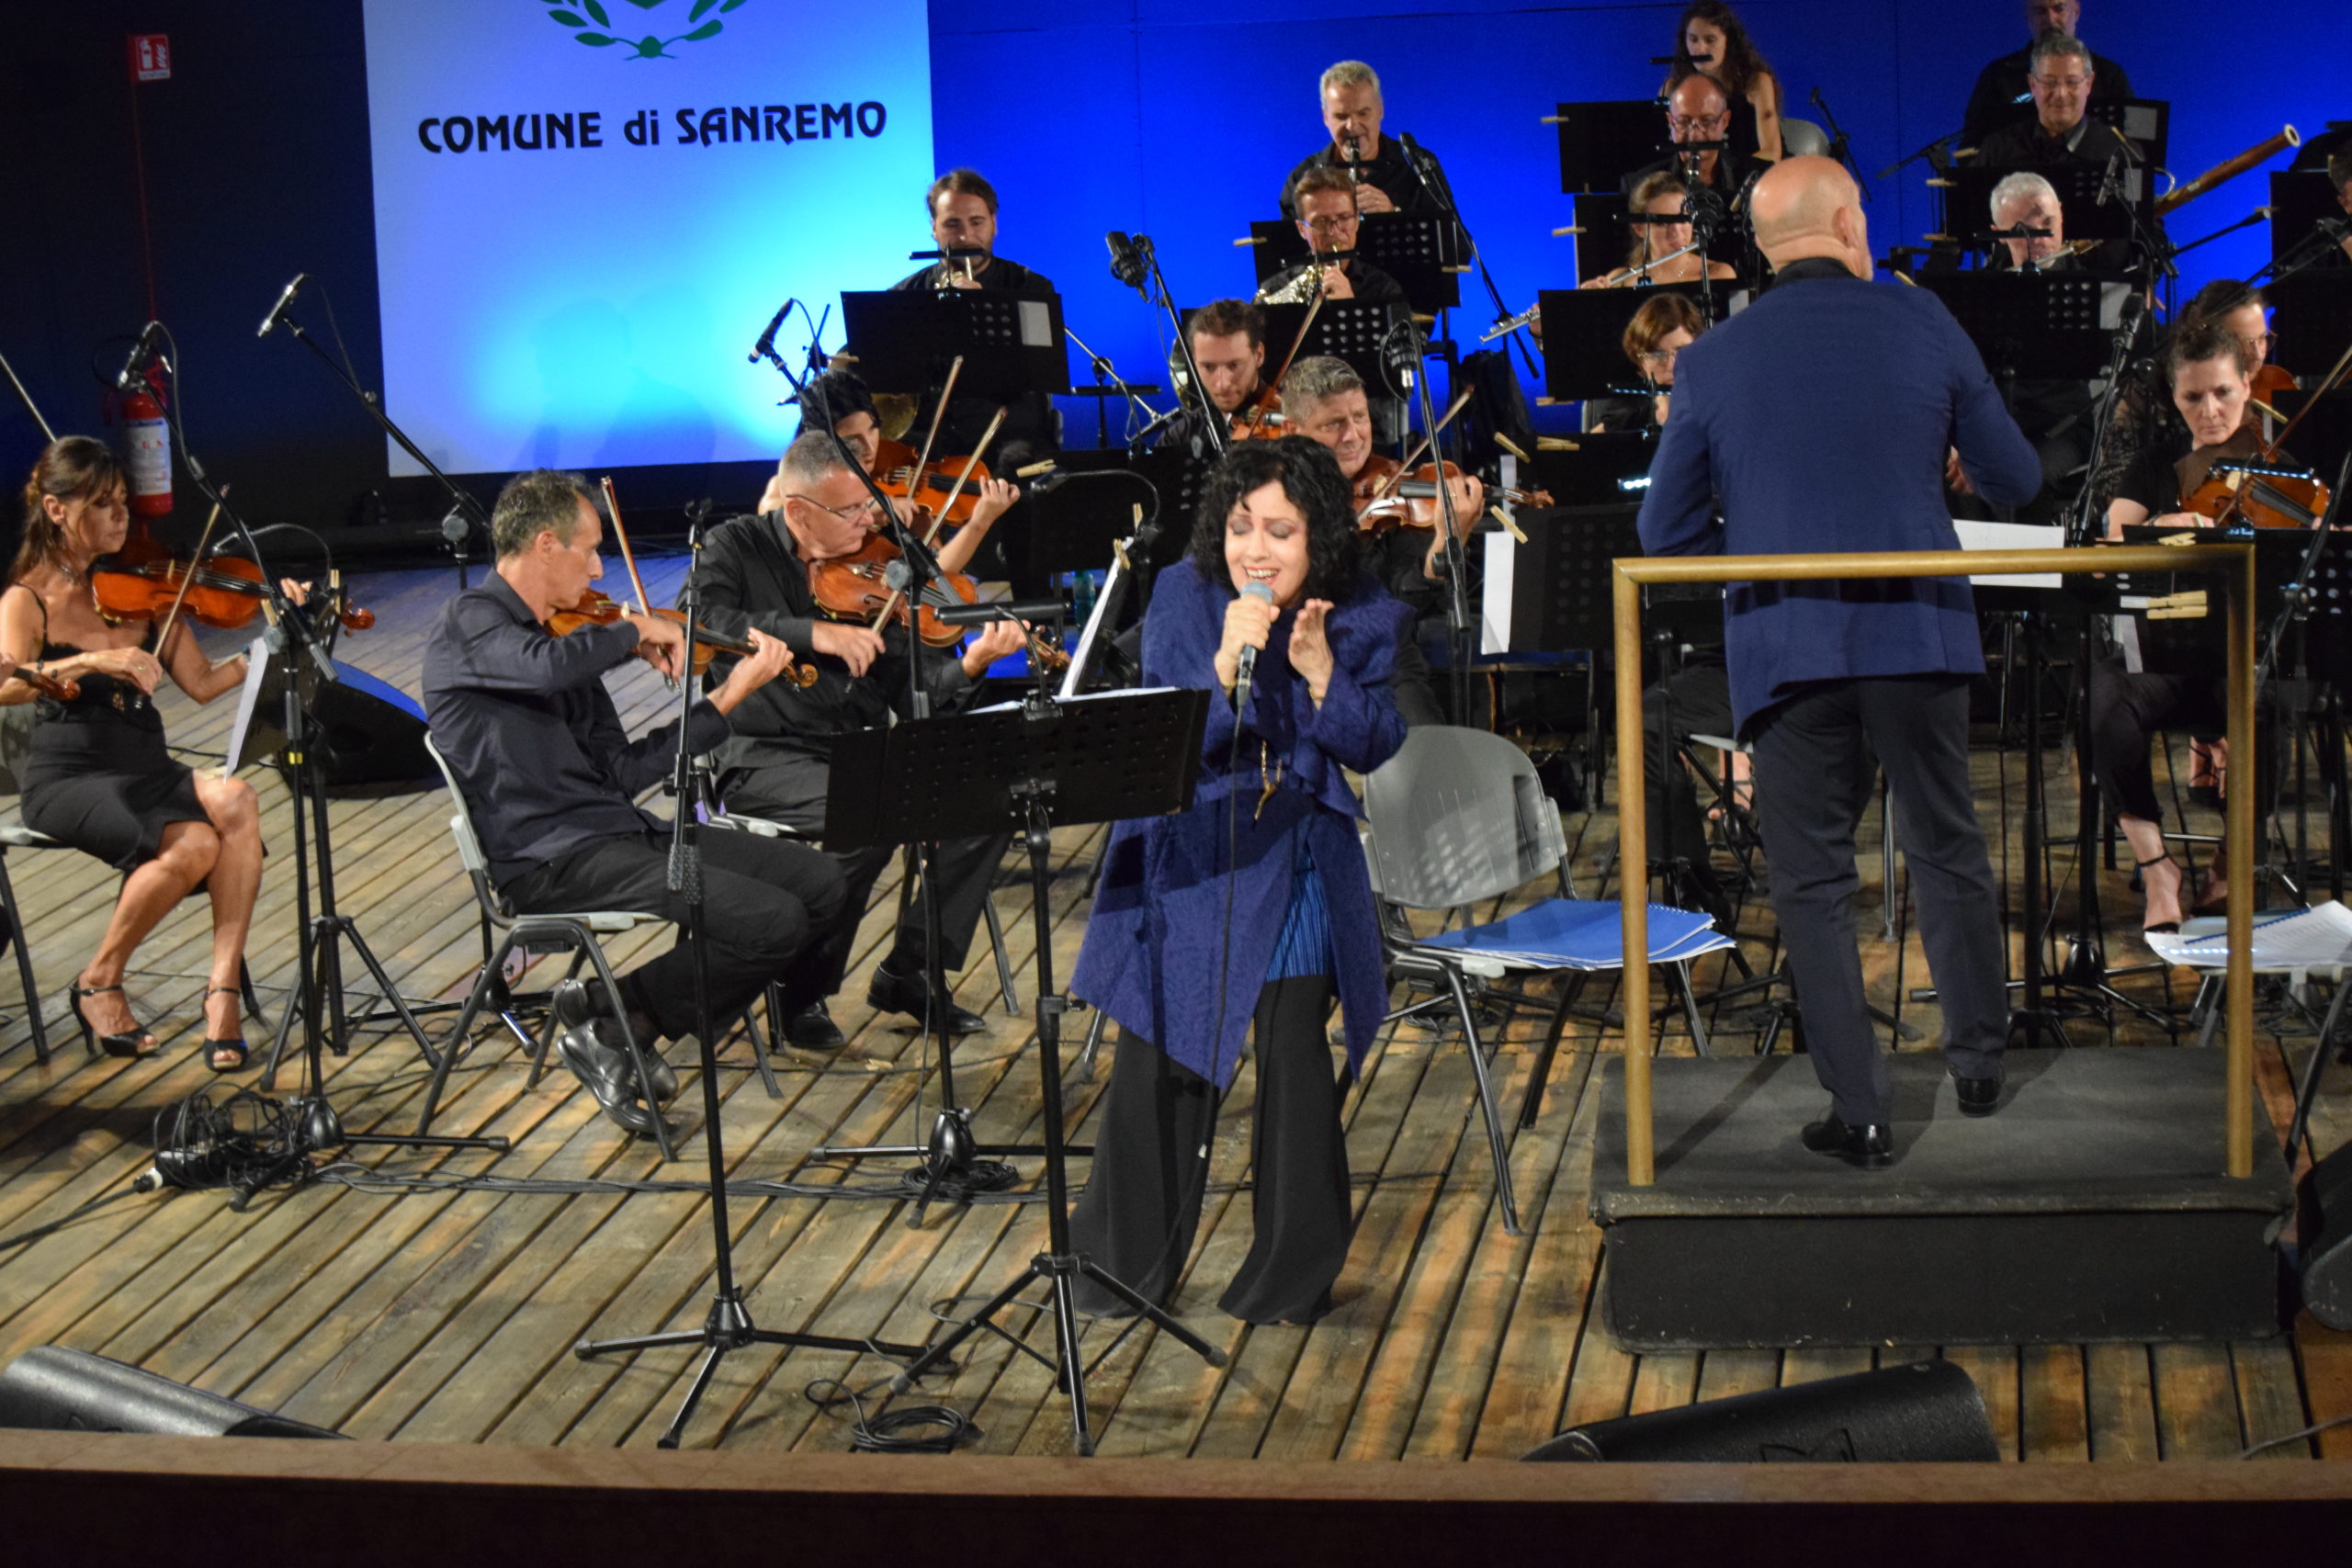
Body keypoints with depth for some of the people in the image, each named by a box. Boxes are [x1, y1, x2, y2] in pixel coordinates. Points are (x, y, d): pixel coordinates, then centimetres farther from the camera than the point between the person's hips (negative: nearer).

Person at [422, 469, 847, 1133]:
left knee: (819, 885, 3)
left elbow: (621, 772, 15)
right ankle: (614, 1022, -2)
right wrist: (635, 629, -13)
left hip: (620, 831, 9)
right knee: (771, 921, -22)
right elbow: (546, 667, -32)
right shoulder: (469, 624, -7)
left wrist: (728, 695, 13)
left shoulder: (559, 637, 18)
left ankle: (620, 1018, 8)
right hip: (551, 860, -9)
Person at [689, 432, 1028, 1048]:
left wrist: (970, 666, -19)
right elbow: (704, 620, -23)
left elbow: (915, 691, 2)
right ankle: (804, 993, -11)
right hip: (765, 756, -5)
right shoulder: (736, 549, -1)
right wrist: (814, 633, -29)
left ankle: (908, 972, 2)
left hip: (862, 751, 5)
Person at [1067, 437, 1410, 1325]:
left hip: (1297, 860, 1)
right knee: (1161, 1056, 1)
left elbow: (1374, 748, -6)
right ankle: (1127, 1262, 18)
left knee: (1294, 1054, -3)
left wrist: (1319, 670, -21)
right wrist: (1228, 664, -30)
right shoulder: (1183, 598, -6)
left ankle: (1292, 1273, 14)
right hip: (1188, 852, -1)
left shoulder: (1361, 618, -2)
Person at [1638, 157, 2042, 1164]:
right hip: (1918, 634, 1)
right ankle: (1979, 1061, 29)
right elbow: (2015, 482, 6)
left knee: (1814, 880, 6)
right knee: (1947, 851, 18)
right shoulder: (1922, 326, 0)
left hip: (1785, 650, -1)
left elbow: (1667, 535, 3)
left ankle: (1861, 1111, 5)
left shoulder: (1711, 362, 0)